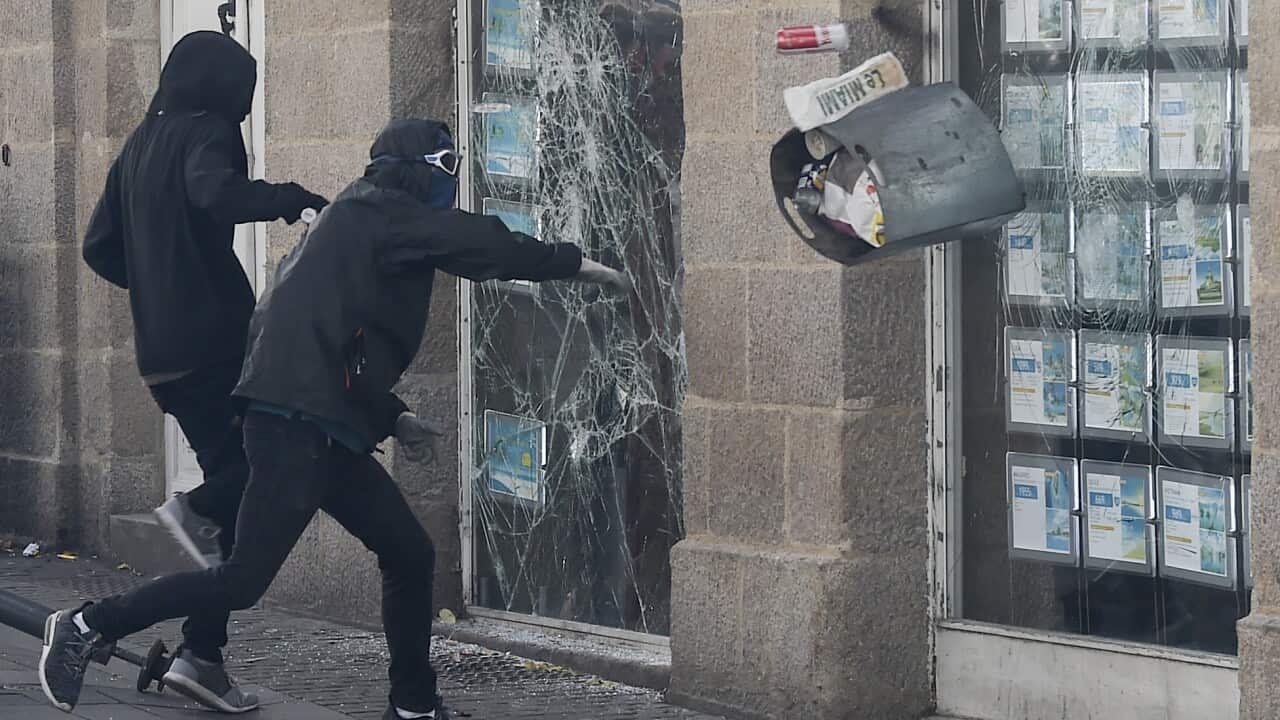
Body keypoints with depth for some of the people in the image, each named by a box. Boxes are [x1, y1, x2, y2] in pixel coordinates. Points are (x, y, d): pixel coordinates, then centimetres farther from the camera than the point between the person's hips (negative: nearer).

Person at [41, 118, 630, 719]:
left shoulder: (358, 220, 24)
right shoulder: (378, 211, -4)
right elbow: (480, 245, -12)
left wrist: (392, 416, 20)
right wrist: (576, 264, -5)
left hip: (327, 432, 11)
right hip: (295, 426, -11)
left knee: (410, 556, 11)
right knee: (243, 582, -11)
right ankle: (88, 627, -2)